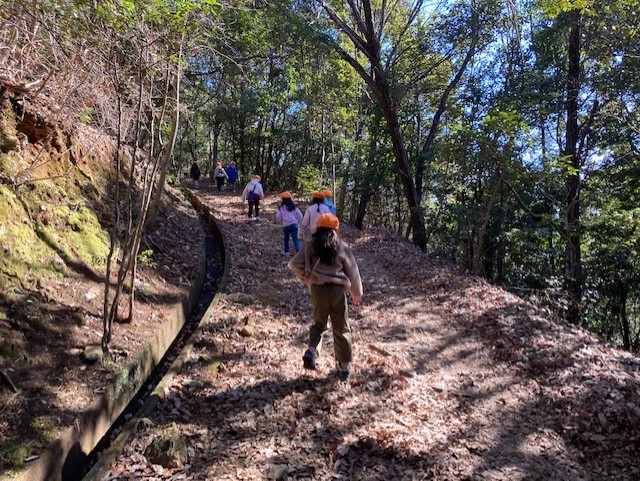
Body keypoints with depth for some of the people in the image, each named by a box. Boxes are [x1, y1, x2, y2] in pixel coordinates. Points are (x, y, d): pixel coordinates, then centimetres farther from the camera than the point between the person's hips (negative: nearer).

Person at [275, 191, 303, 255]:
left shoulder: (281, 208, 0)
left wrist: (281, 222, 17)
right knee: (295, 239, -3)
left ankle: (286, 252, 23)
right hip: (294, 224, 1)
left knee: (286, 238, 21)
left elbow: (278, 217, -1)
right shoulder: (294, 206, 6)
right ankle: (298, 251, -21)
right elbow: (299, 215, 2)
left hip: (285, 226, 0)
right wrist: (298, 221, 18)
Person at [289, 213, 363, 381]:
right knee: (341, 329, 12)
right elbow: (353, 272, 4)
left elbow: (295, 264, -1)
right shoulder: (342, 248, 0)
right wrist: (357, 293, 17)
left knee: (318, 323, 22)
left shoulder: (309, 246, 3)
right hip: (338, 290, -1)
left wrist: (307, 279, 15)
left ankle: (312, 351, -3)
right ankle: (344, 367, 19)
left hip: (317, 289, 1)